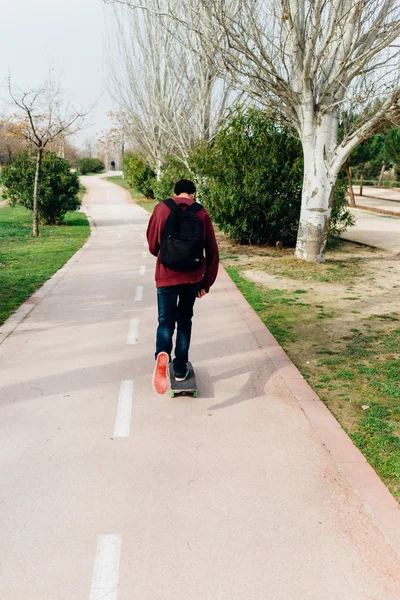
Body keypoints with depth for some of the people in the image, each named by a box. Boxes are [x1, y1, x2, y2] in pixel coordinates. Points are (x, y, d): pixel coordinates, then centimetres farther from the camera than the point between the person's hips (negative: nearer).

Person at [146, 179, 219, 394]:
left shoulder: (161, 209, 2)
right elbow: (212, 252, 4)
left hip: (166, 276, -1)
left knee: (165, 322, 3)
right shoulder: (202, 213, 3)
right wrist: (206, 283, 11)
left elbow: (152, 244, 9)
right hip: (192, 277, 1)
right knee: (184, 321, 16)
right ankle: (180, 369, 19)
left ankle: (162, 354, -27)